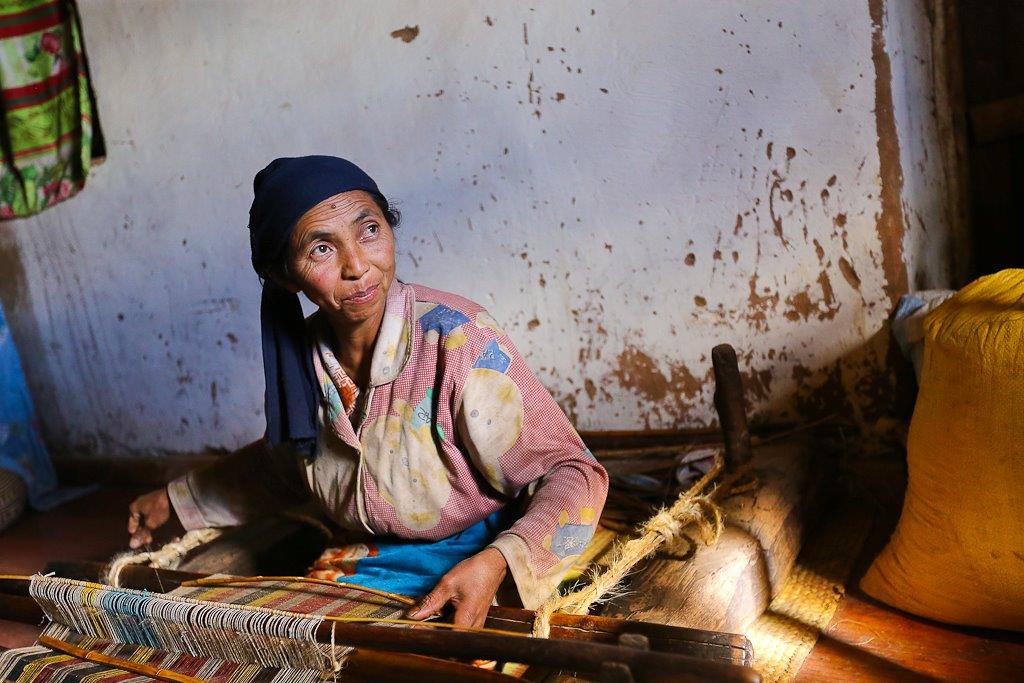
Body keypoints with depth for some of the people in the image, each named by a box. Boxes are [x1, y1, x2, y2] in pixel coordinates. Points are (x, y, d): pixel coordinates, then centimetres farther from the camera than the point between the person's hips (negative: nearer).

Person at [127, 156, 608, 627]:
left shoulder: (457, 341, -21)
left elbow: (571, 475, -18)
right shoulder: (304, 354, -2)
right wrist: (177, 500, 27)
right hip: (361, 569, 5)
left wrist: (496, 563, -35)